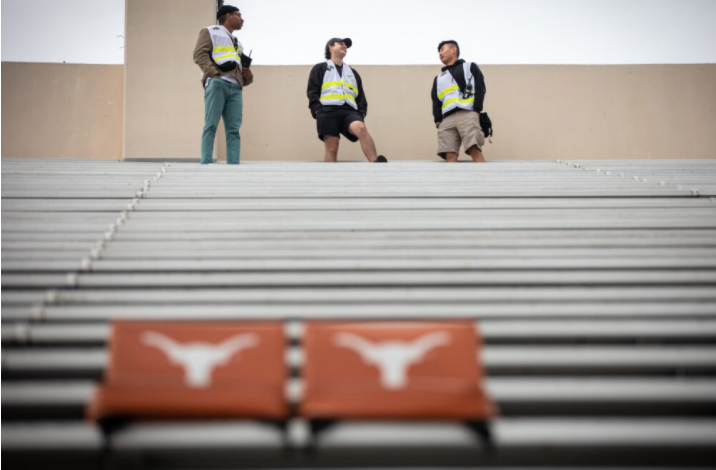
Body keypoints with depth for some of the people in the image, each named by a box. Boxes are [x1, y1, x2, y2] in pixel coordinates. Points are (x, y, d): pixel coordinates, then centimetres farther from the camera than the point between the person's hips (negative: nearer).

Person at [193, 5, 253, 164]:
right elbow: (200, 54, 1)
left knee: (233, 129, -8)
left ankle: (233, 165, -17)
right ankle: (206, 164, -20)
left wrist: (248, 77, 10)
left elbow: (242, 75, 35)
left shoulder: (236, 44, 36)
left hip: (235, 87, 6)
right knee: (211, 125, -14)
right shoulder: (211, 32, 18)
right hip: (217, 83, -6)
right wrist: (213, 73, -14)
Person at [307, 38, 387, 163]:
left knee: (361, 128, -31)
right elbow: (312, 92, 10)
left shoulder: (352, 72, 33)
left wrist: (361, 113, 10)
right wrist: (317, 110, -6)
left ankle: (377, 165, -47)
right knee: (331, 149, -15)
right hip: (328, 111, -1)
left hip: (349, 111, 2)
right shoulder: (320, 68, 21)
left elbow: (361, 96, 27)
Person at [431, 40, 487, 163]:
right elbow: (436, 102, 21)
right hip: (447, 119, 4)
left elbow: (480, 89, 8)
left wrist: (476, 111, -7)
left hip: (467, 114, -4)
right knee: (450, 155, -14)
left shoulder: (470, 67, 22)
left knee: (474, 149, -22)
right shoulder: (438, 79, 34)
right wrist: (438, 121, 3)